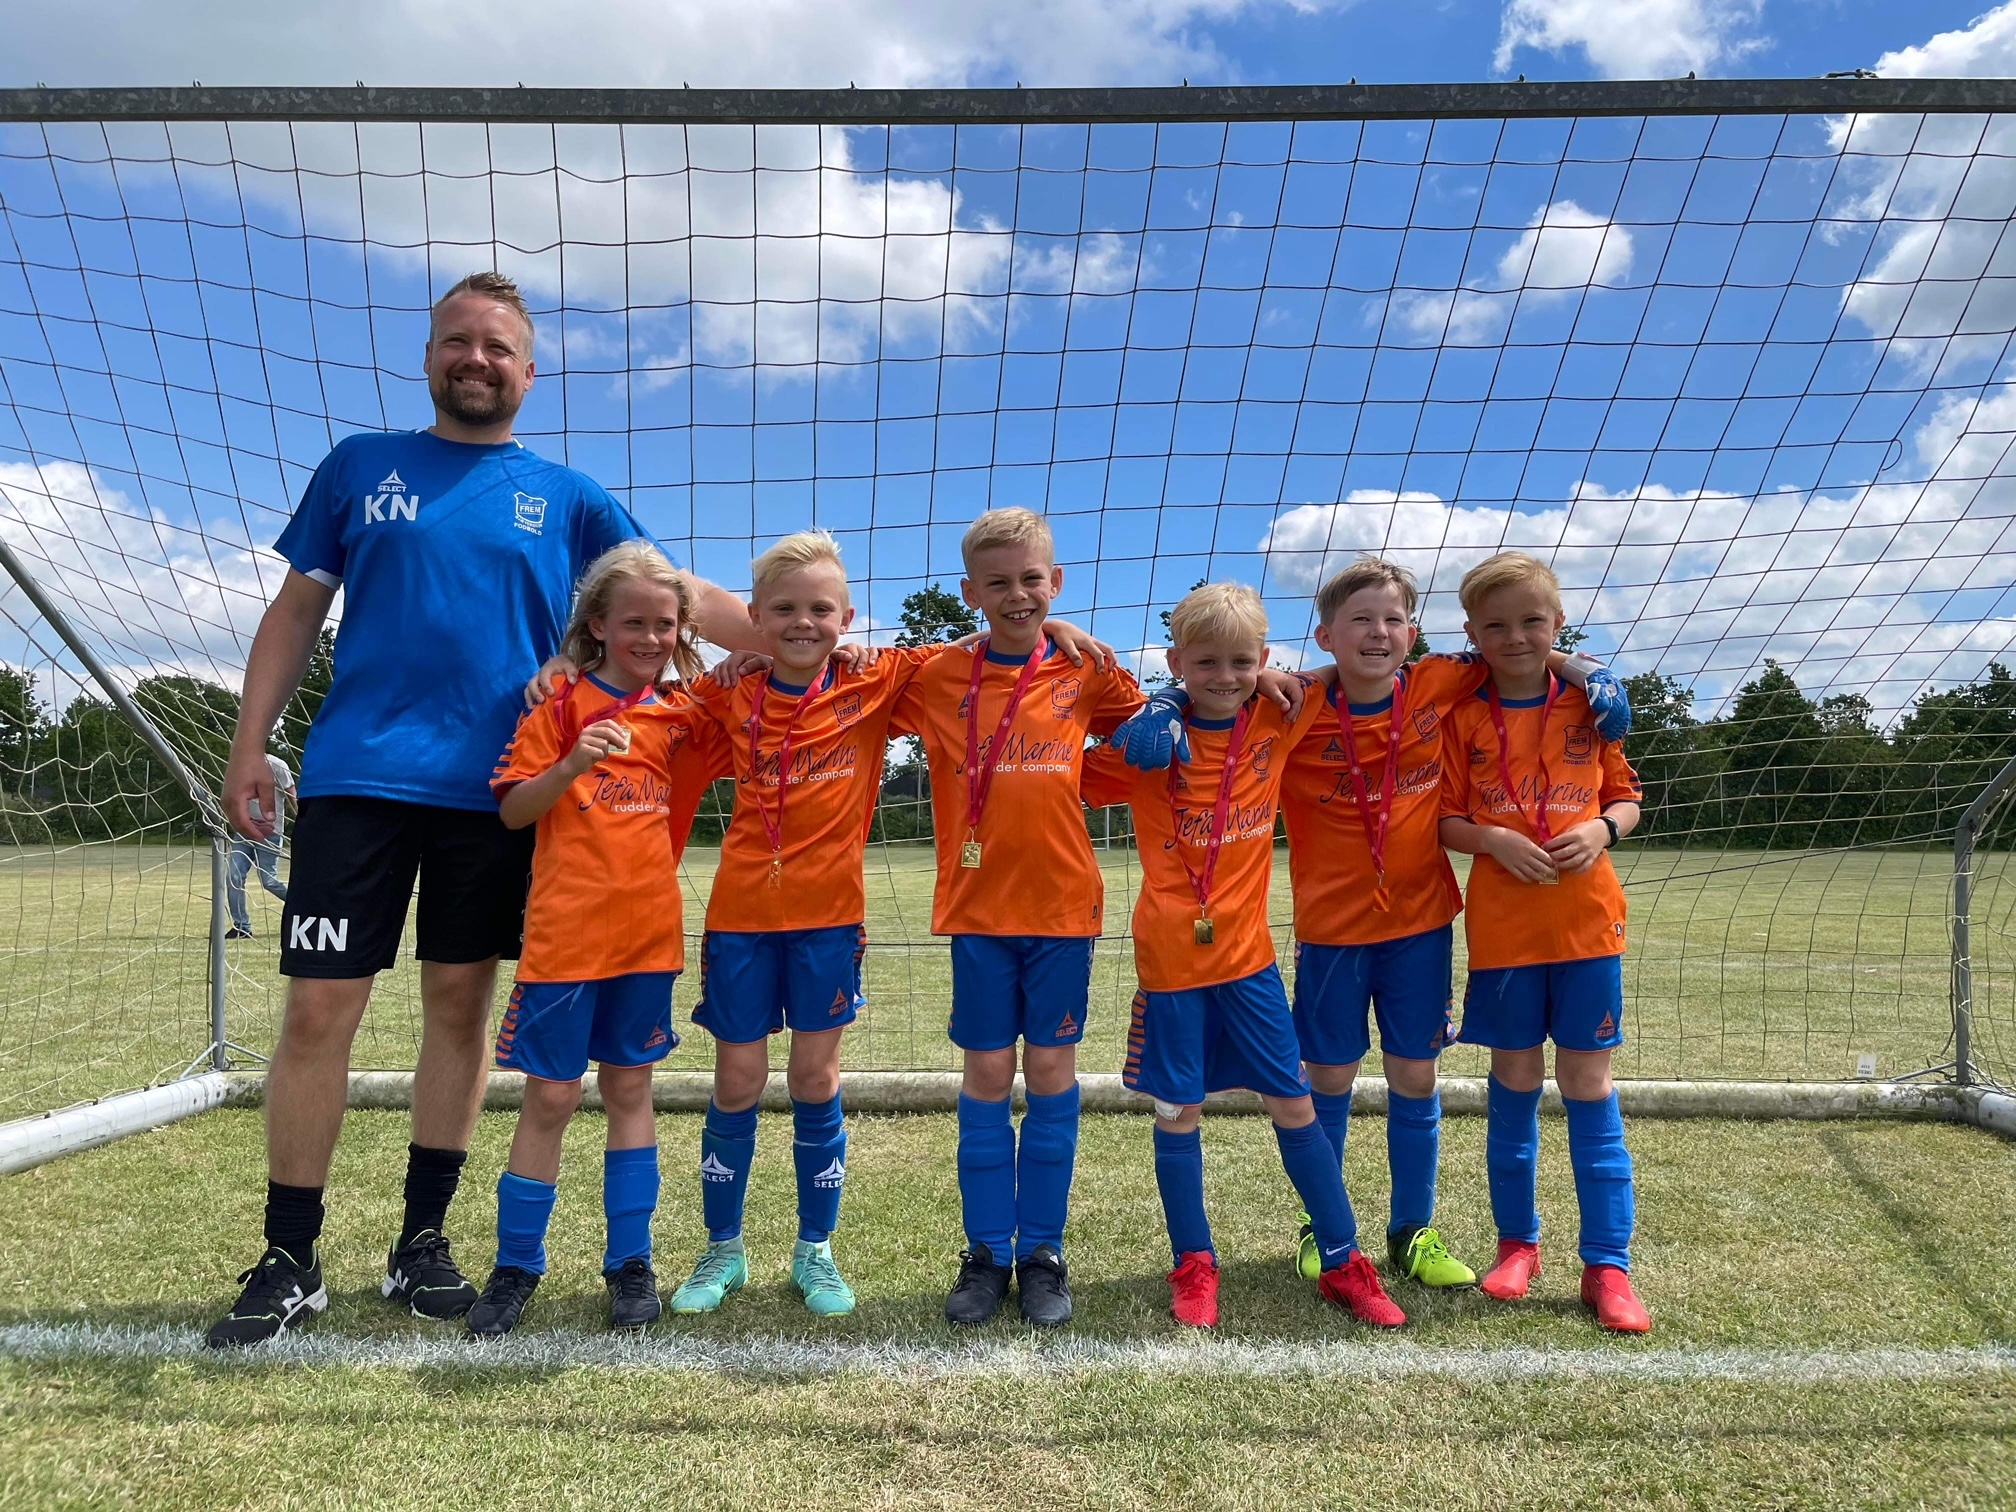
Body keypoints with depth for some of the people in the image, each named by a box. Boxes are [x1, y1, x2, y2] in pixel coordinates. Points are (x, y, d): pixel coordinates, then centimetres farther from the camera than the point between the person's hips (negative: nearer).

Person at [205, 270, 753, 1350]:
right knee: (318, 1009, -2)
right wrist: (248, 748, 4)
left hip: (493, 787, 1)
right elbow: (296, 612, 12)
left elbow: (684, 597, 7)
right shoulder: (359, 465, 11)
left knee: (459, 1004, 6)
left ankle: (423, 1240, 21)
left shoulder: (565, 497, 11)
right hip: (355, 777, 0)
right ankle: (288, 1261, 13)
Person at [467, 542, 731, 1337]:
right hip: (564, 933, -3)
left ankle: (630, 1261, 21)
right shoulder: (558, 705, -2)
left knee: (630, 1090, 11)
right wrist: (569, 766, -22)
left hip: (648, 933, 3)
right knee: (550, 1098, 4)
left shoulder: (682, 715, 6)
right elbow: (511, 811, -4)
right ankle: (516, 1264, 20)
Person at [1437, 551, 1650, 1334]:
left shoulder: (1590, 706, 4)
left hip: (1586, 918, 0)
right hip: (1502, 924, 0)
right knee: (1514, 1079, 10)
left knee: (1588, 1083, 4)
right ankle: (1517, 1242, 26)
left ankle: (1607, 1263, 13)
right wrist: (1495, 840, -18)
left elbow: (1626, 799, 9)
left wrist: (1602, 829, -12)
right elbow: (1447, 821, 1)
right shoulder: (1464, 718, 1)